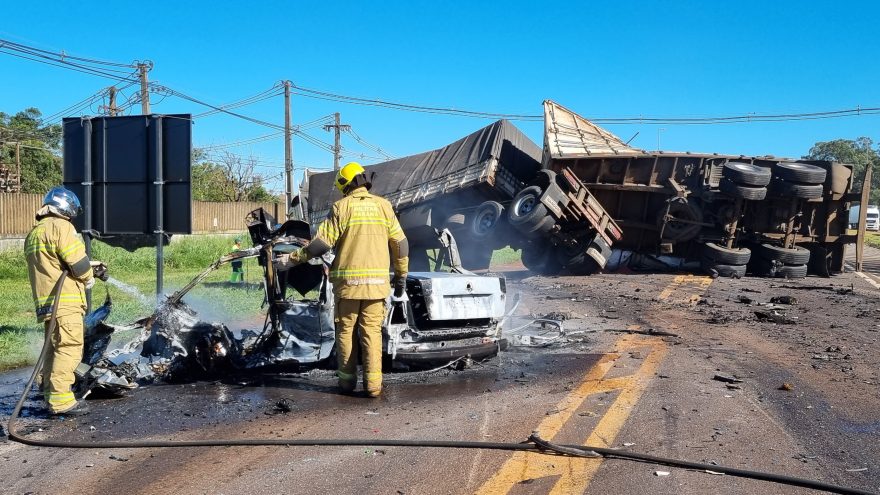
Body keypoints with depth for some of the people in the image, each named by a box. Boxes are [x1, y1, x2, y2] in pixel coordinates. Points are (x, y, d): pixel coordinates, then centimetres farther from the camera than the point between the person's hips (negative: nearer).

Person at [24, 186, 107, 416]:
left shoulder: (34, 233, 22)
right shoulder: (60, 226, -8)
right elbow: (78, 261, -15)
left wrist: (92, 269, 21)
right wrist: (89, 279, 5)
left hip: (46, 301, 10)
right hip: (65, 300, -10)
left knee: (54, 349, 17)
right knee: (69, 348, -8)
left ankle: (50, 396, 25)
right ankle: (60, 400, -10)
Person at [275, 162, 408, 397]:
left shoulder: (341, 207, -1)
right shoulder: (383, 205, 6)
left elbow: (321, 243, -5)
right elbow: (400, 244, 6)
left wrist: (291, 259, 5)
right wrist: (401, 276, 15)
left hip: (347, 281, -2)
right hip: (377, 282, 2)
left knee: (346, 331, 10)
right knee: (372, 332, 5)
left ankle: (347, 380, 14)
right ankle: (373, 384, 0)